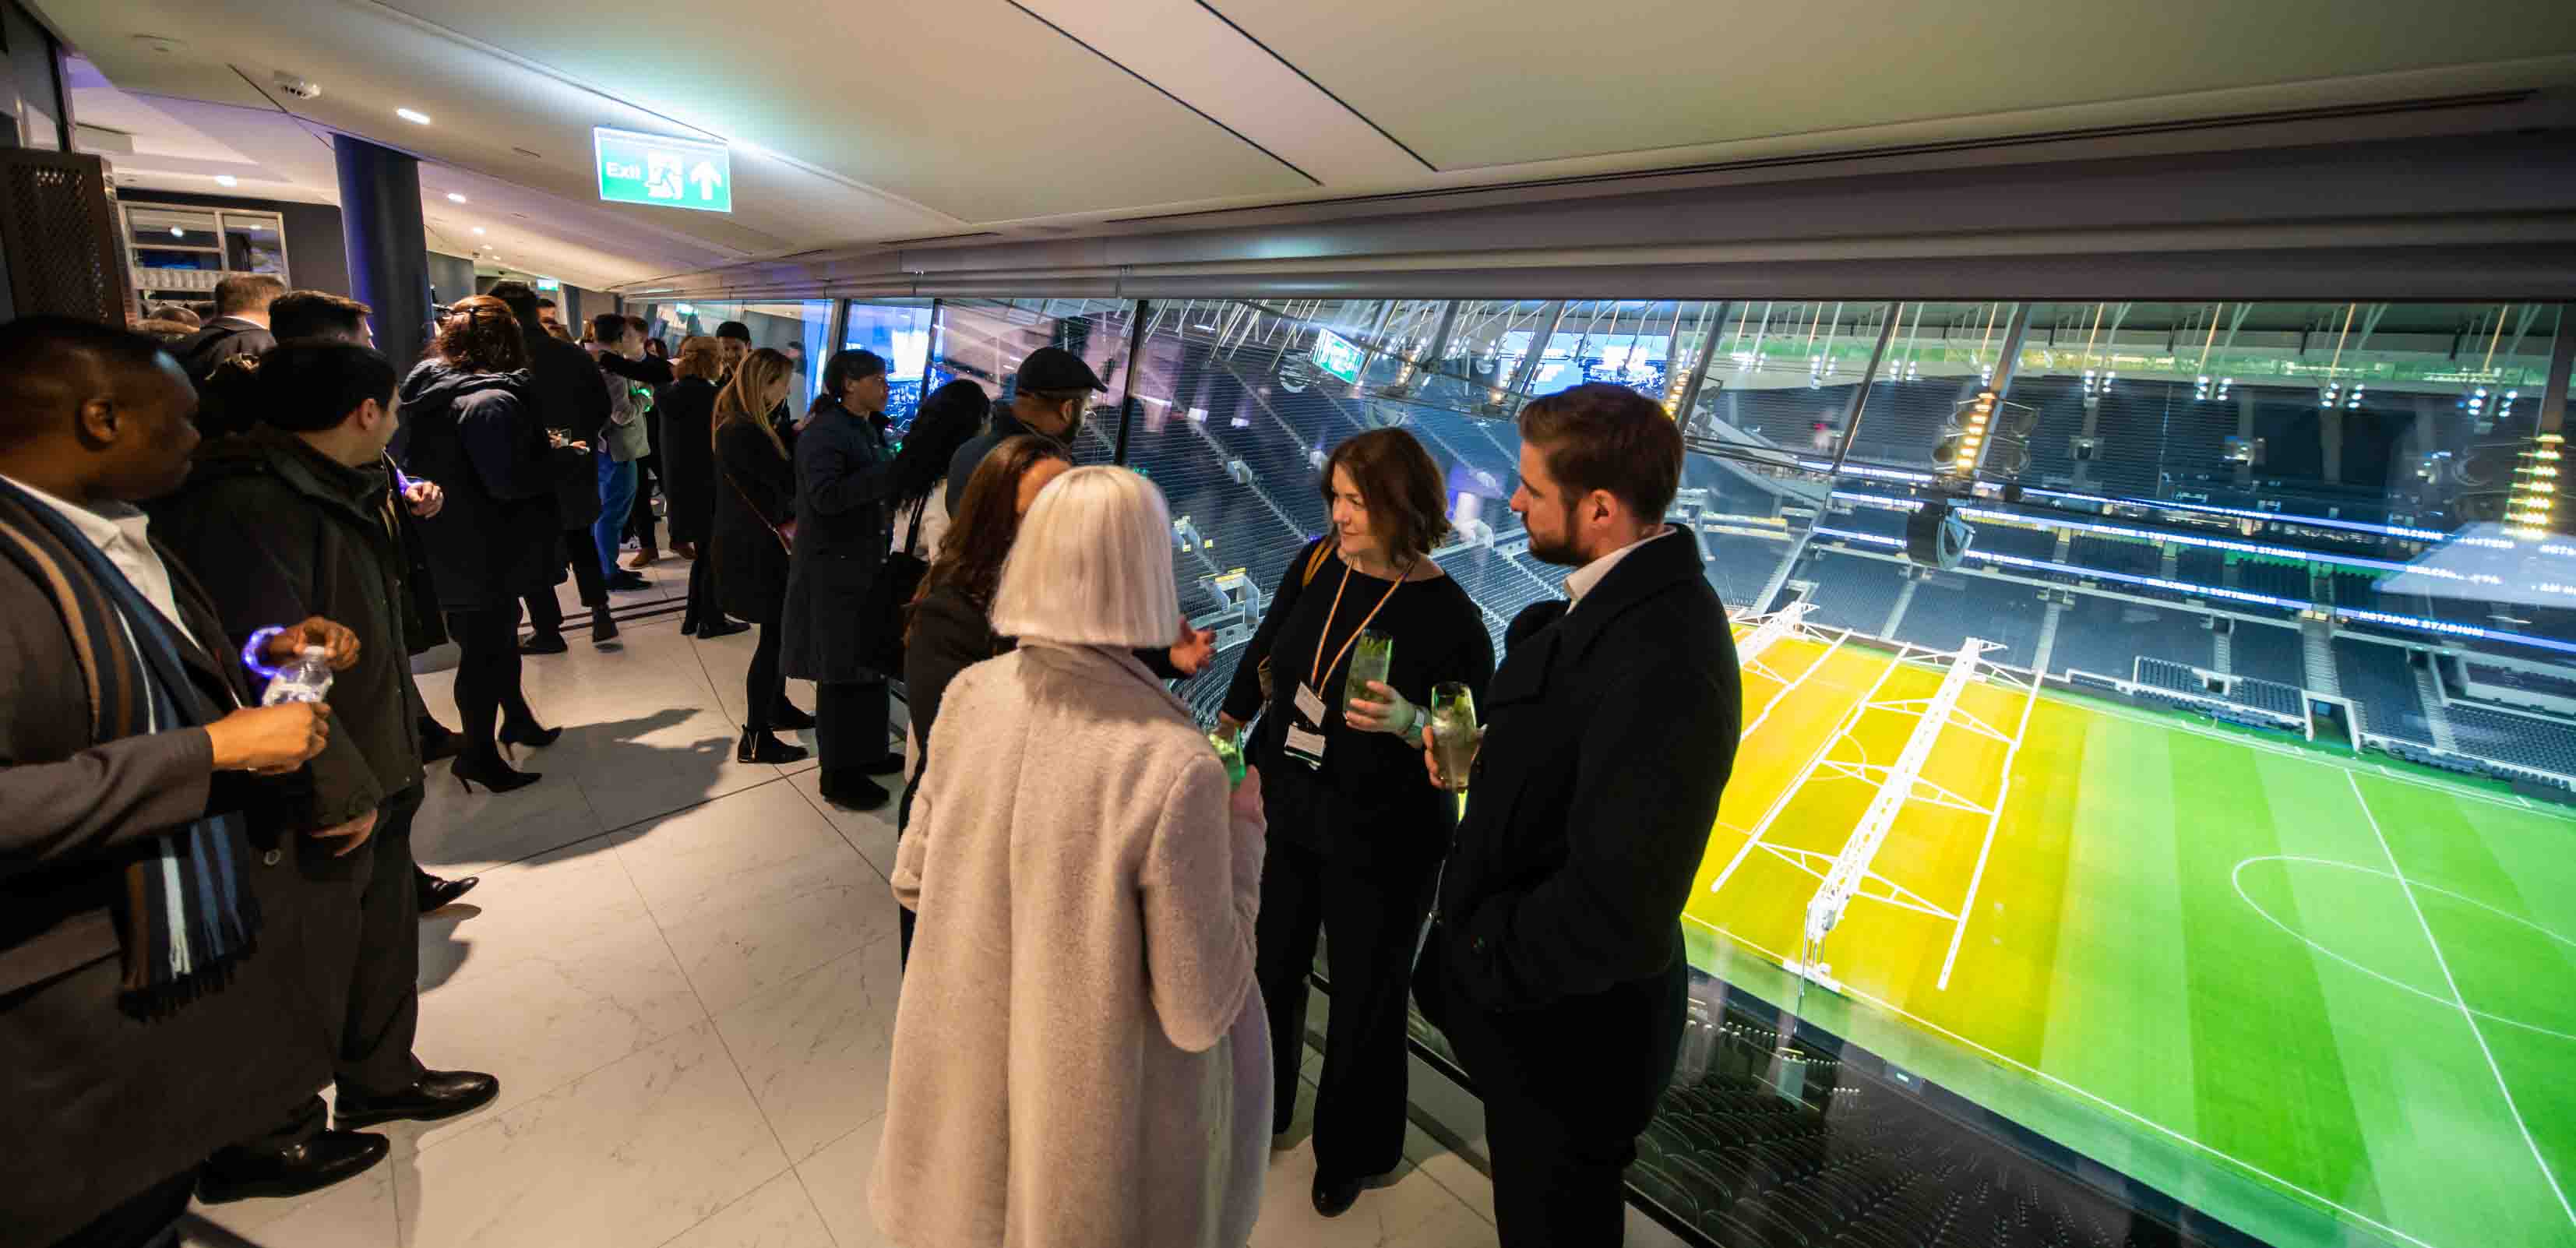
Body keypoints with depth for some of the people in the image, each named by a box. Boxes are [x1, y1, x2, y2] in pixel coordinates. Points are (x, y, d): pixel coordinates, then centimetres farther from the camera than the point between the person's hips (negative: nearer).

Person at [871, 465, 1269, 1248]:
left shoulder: (970, 698, -15)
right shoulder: (1175, 768, -32)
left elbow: (914, 883, 0)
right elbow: (1199, 1013, -22)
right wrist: (1243, 836, -12)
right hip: (1107, 1112, -4)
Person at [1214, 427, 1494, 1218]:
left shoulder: (1451, 619, -20)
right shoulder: (1316, 565, -7)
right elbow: (1266, 653, 9)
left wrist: (1410, 724, -34)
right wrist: (1228, 724, 13)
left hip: (1380, 840, -4)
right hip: (1283, 809, 5)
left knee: (1365, 992, 15)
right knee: (1269, 964, 21)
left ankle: (1353, 1154, 44)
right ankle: (1256, 1110, 51)